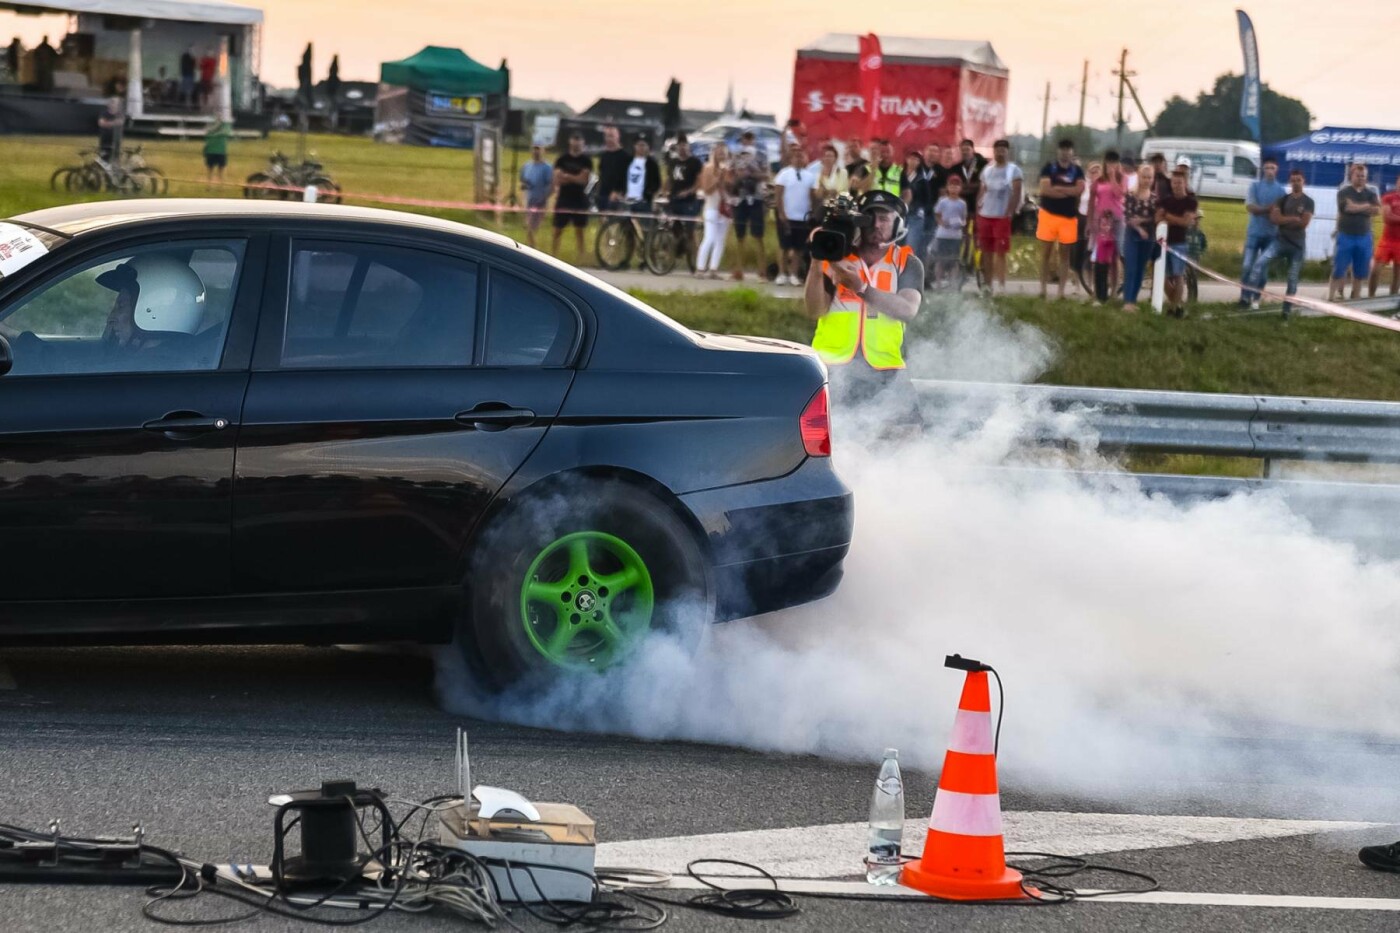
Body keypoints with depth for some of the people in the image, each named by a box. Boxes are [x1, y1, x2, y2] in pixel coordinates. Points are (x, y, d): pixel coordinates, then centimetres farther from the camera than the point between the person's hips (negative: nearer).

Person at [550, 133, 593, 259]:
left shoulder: (586, 161, 0)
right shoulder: (562, 159, 4)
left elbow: (583, 180, -11)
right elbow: (558, 180, -3)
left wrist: (566, 176, -12)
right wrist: (574, 178, -15)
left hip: (580, 200, -1)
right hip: (563, 198, 1)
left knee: (579, 230, 4)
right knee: (558, 229, 2)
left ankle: (580, 257, 7)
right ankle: (553, 255, 7)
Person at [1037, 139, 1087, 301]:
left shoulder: (1077, 171, 4)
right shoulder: (1049, 168, -1)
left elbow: (1080, 189, -12)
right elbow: (1045, 189, -14)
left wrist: (1058, 188, -15)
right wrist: (1069, 192, -11)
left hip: (1069, 217, 1)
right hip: (1049, 214, -1)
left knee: (1065, 254, 5)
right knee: (1045, 253, 4)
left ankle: (1062, 290, 8)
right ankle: (1043, 288, 11)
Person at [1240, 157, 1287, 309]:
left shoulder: (1281, 190, 2)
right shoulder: (1254, 186, 1)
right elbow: (1250, 207, -8)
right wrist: (1269, 209, -16)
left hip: (1271, 234, 1)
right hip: (1254, 232, -1)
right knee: (1248, 266, -5)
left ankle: (1256, 298, 11)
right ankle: (1245, 296, 2)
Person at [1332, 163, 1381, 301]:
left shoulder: (1370, 193, 8)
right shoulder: (1343, 193, -1)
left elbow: (1377, 210, -6)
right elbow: (1350, 207, -19)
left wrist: (1357, 208, -13)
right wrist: (1367, 206, -5)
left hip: (1364, 237, 3)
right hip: (1346, 236, -3)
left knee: (1360, 272, 6)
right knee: (1339, 270, -5)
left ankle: (1355, 299, 15)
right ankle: (1330, 298, 0)